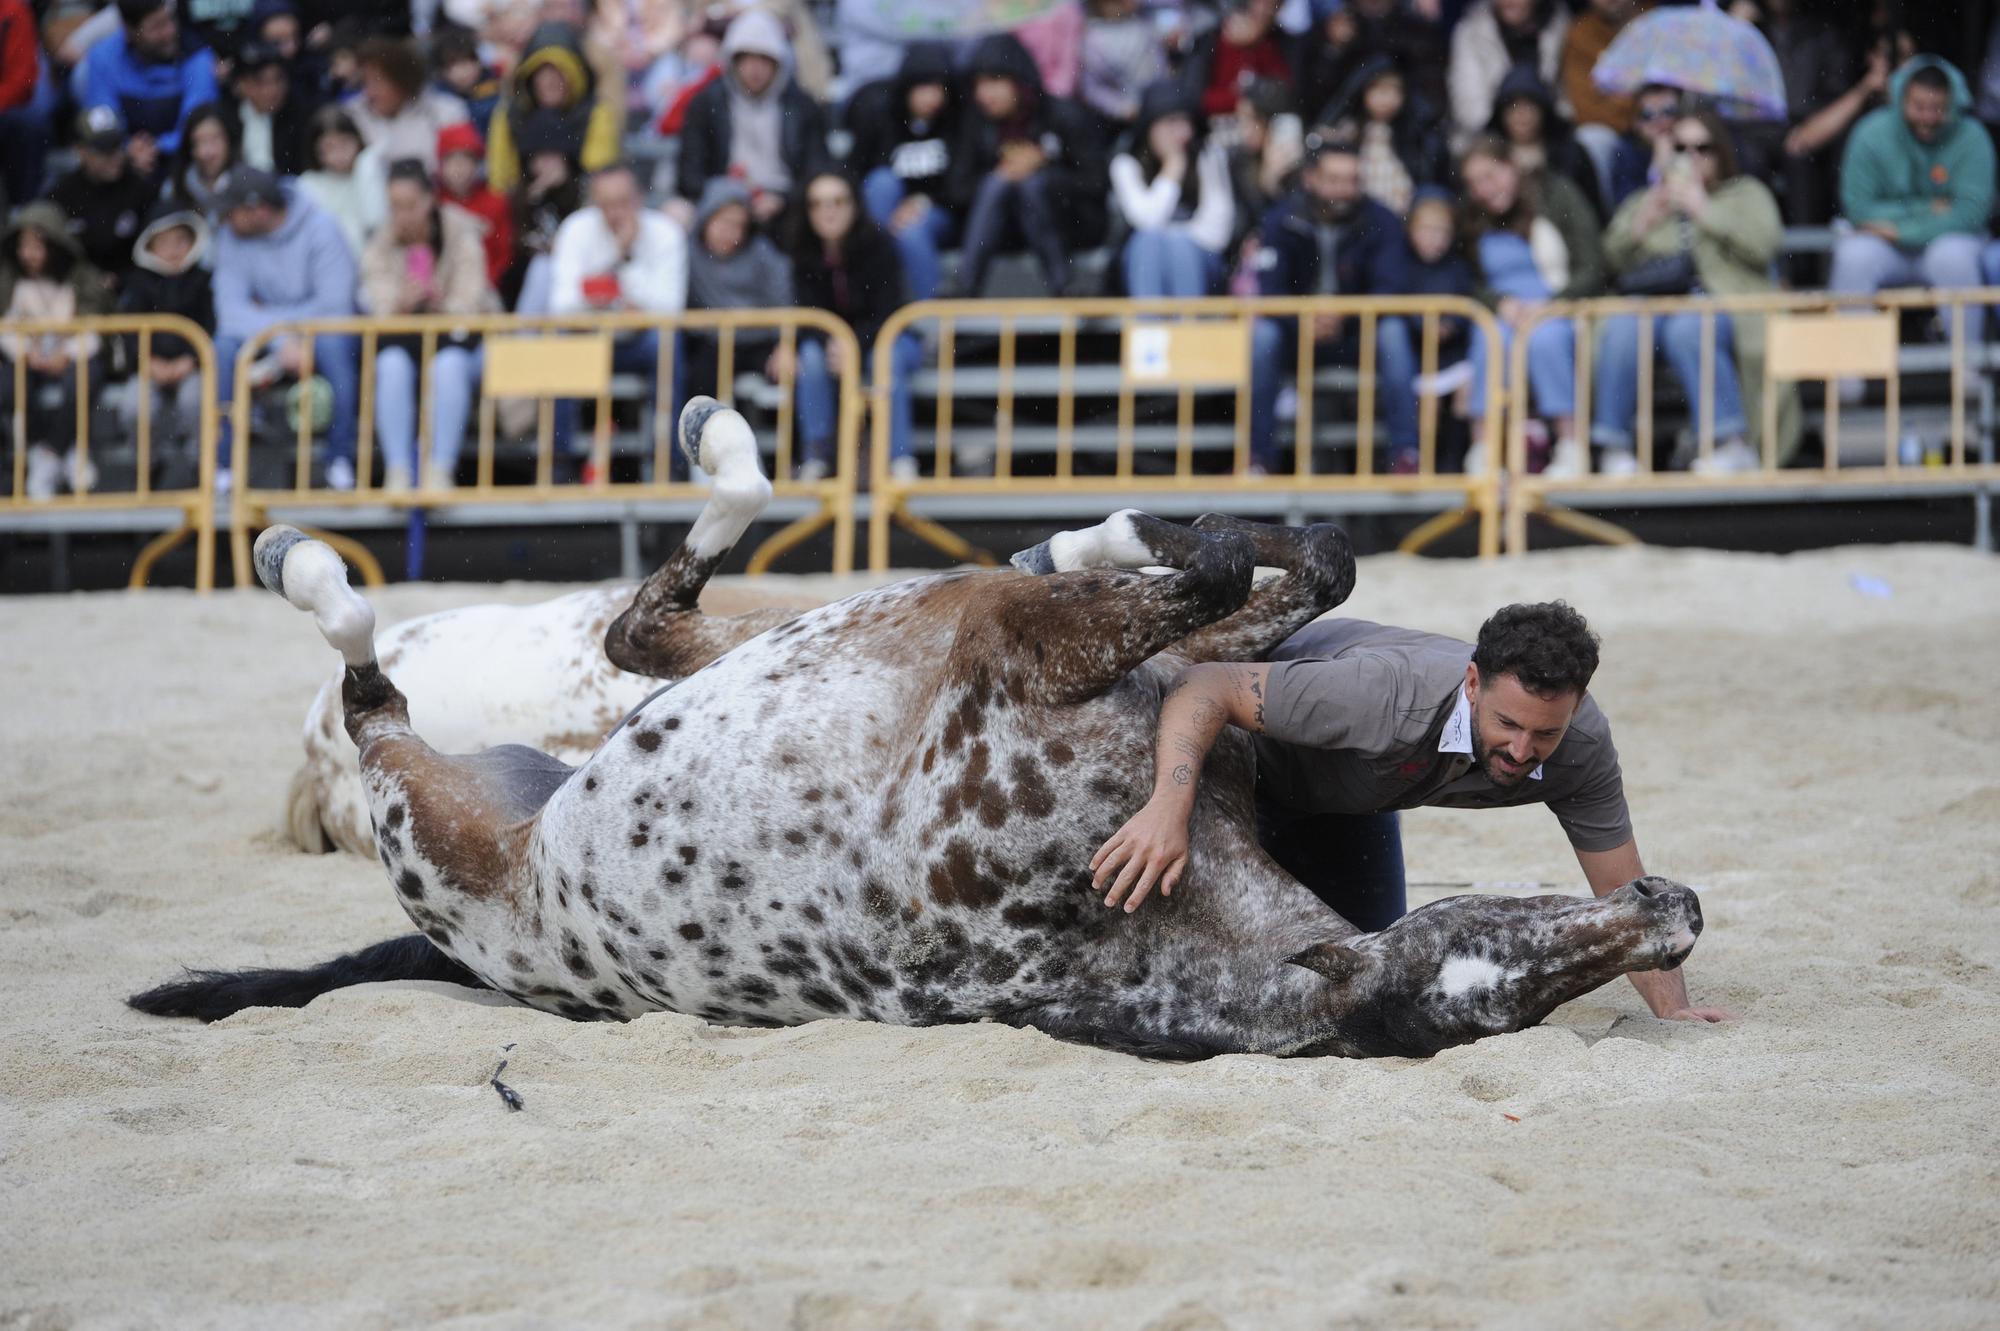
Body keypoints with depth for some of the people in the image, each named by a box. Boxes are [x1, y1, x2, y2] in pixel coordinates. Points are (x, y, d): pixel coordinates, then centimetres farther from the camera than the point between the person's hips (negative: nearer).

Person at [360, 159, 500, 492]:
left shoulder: (460, 233, -7)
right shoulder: (381, 244, -1)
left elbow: (469, 301, -14)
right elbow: (380, 306, -12)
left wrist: (443, 309, -34)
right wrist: (401, 306, -34)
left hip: (456, 340, -1)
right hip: (405, 341, 2)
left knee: (450, 364, -36)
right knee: (392, 364, -33)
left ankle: (440, 470, -35)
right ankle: (397, 471, -35)